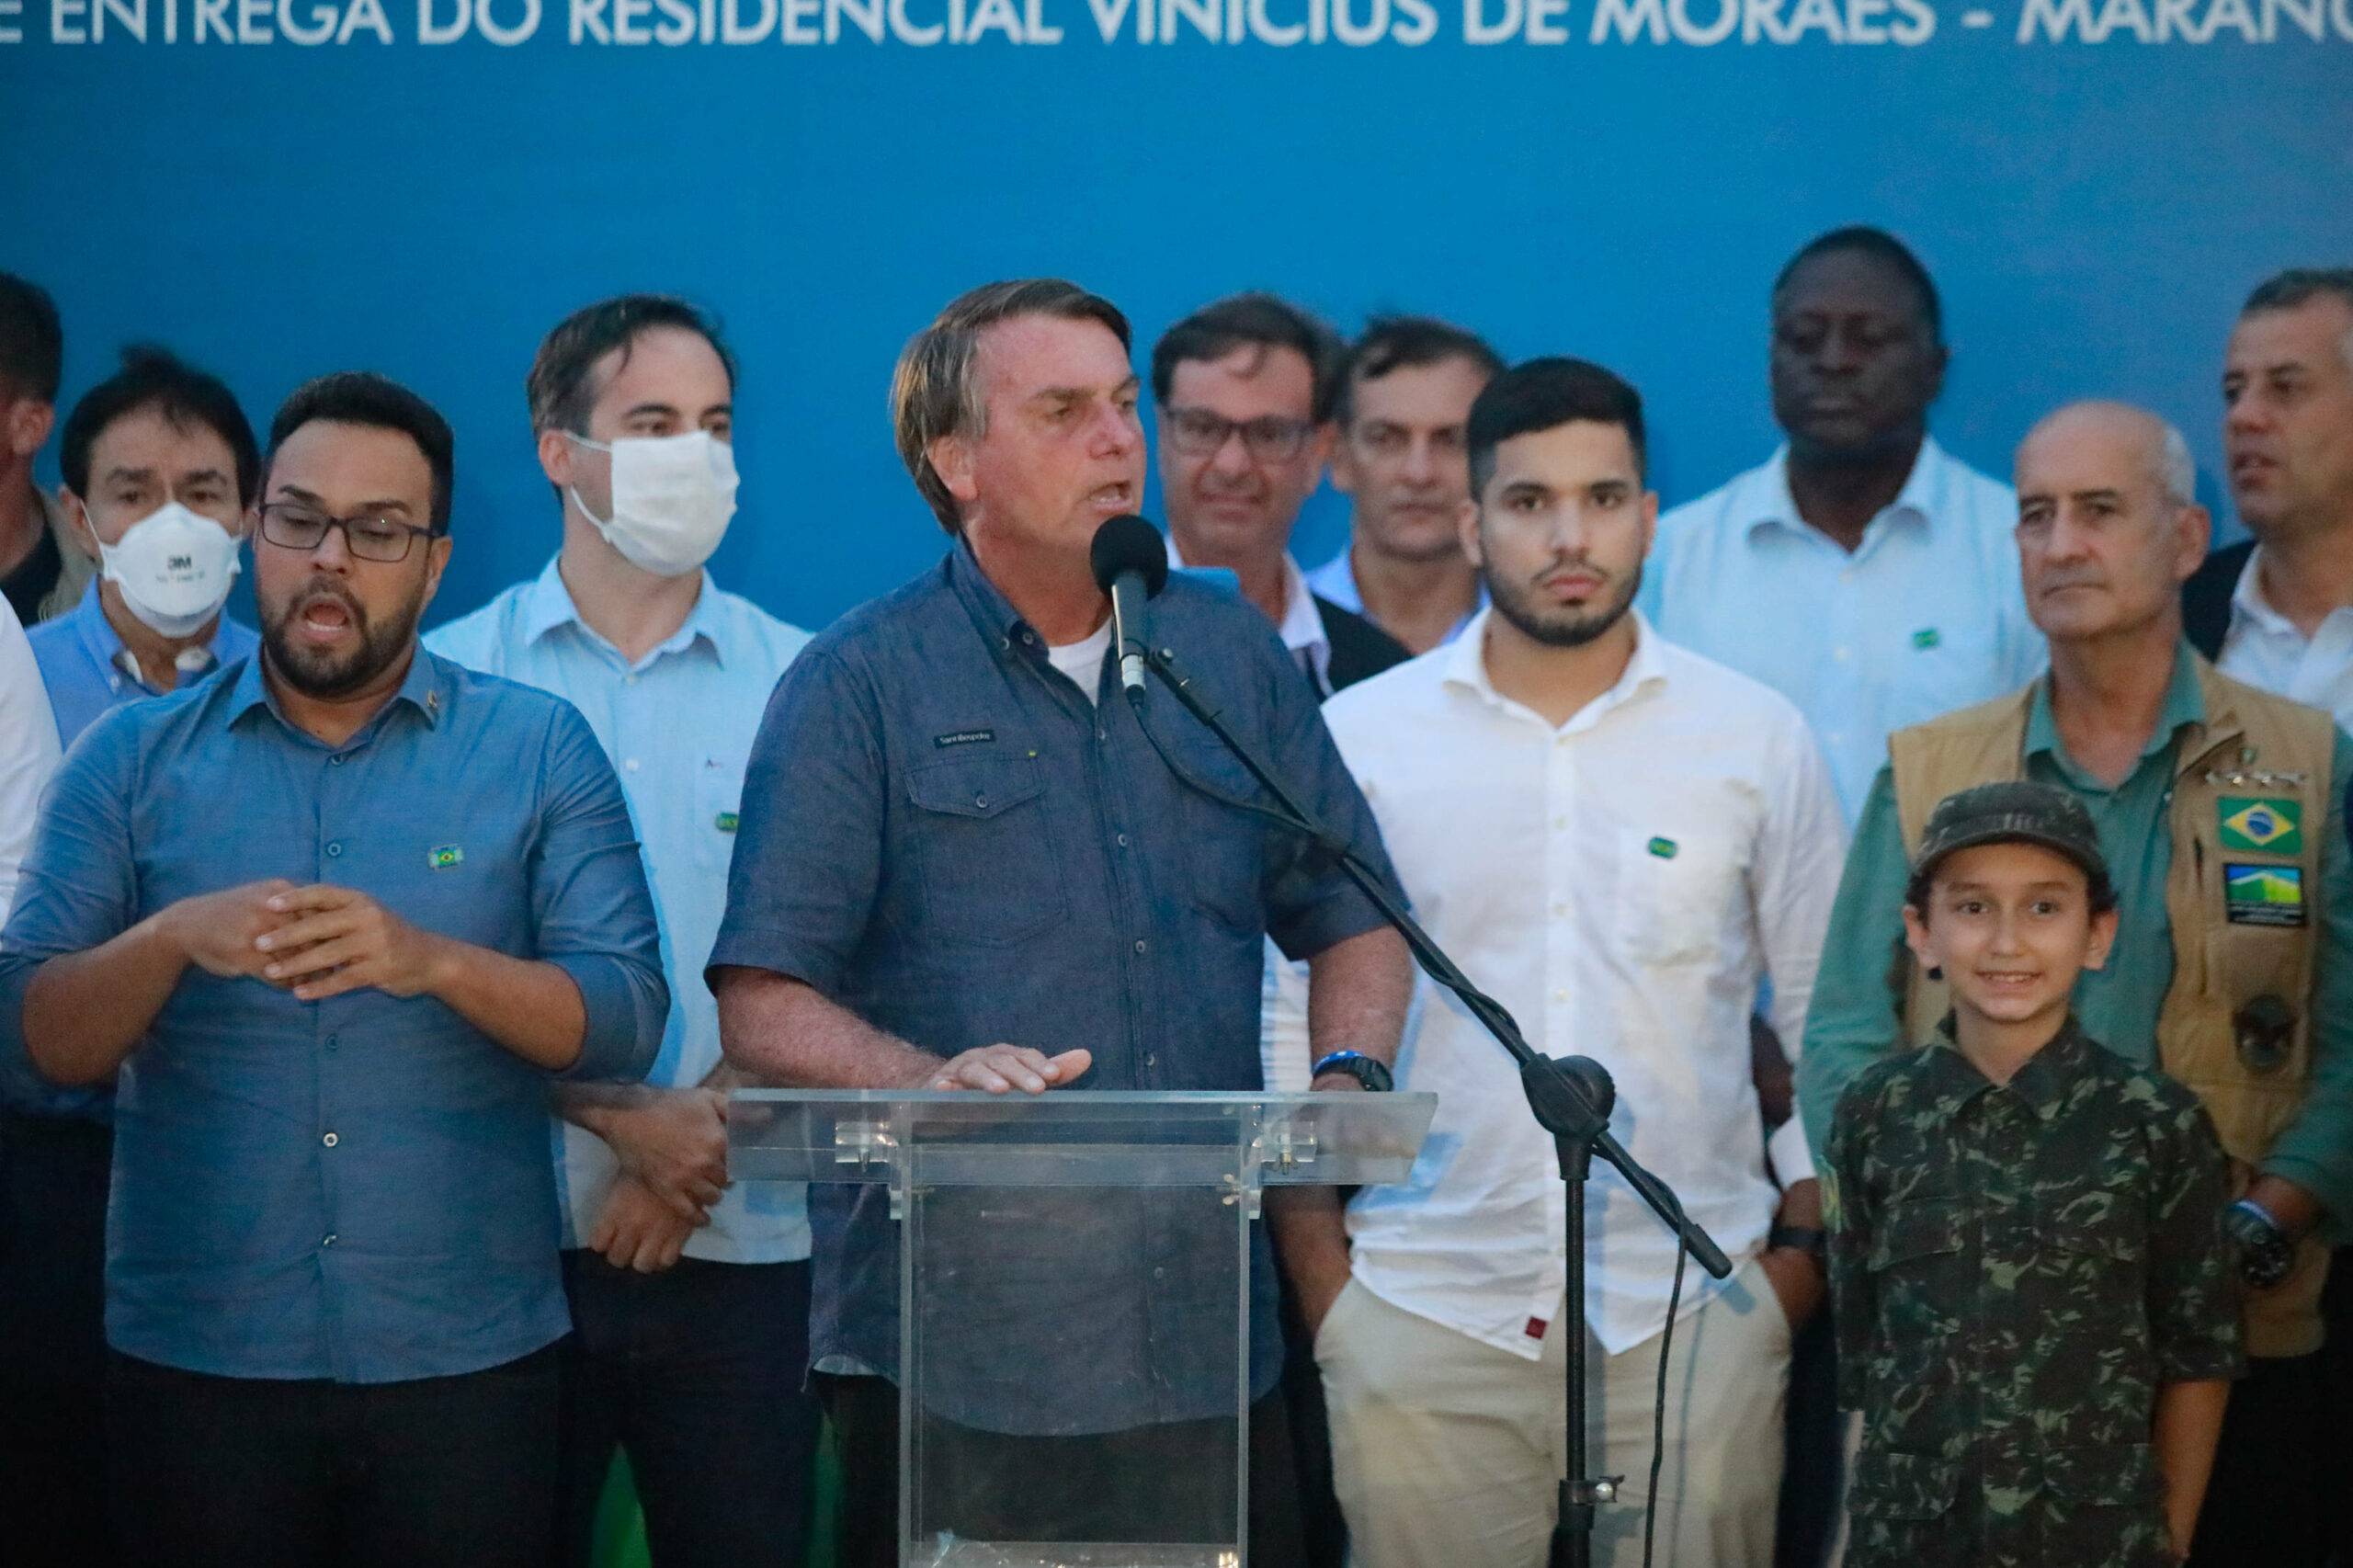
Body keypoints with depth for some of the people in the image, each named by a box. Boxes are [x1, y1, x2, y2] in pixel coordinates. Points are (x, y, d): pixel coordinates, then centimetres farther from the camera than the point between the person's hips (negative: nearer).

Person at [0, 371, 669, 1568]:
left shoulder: (539, 750, 4)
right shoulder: (132, 760, 7)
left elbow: (624, 1020, -4)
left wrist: (432, 961, -21)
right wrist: (174, 939, -19)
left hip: (466, 1363, 0)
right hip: (193, 1365, 1)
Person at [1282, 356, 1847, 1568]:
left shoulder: (1757, 740, 5)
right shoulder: (1355, 738, 4)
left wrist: (1808, 1245, 5)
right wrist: (1315, 1267, 4)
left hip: (1692, 1317, 0)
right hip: (1417, 1318, 0)